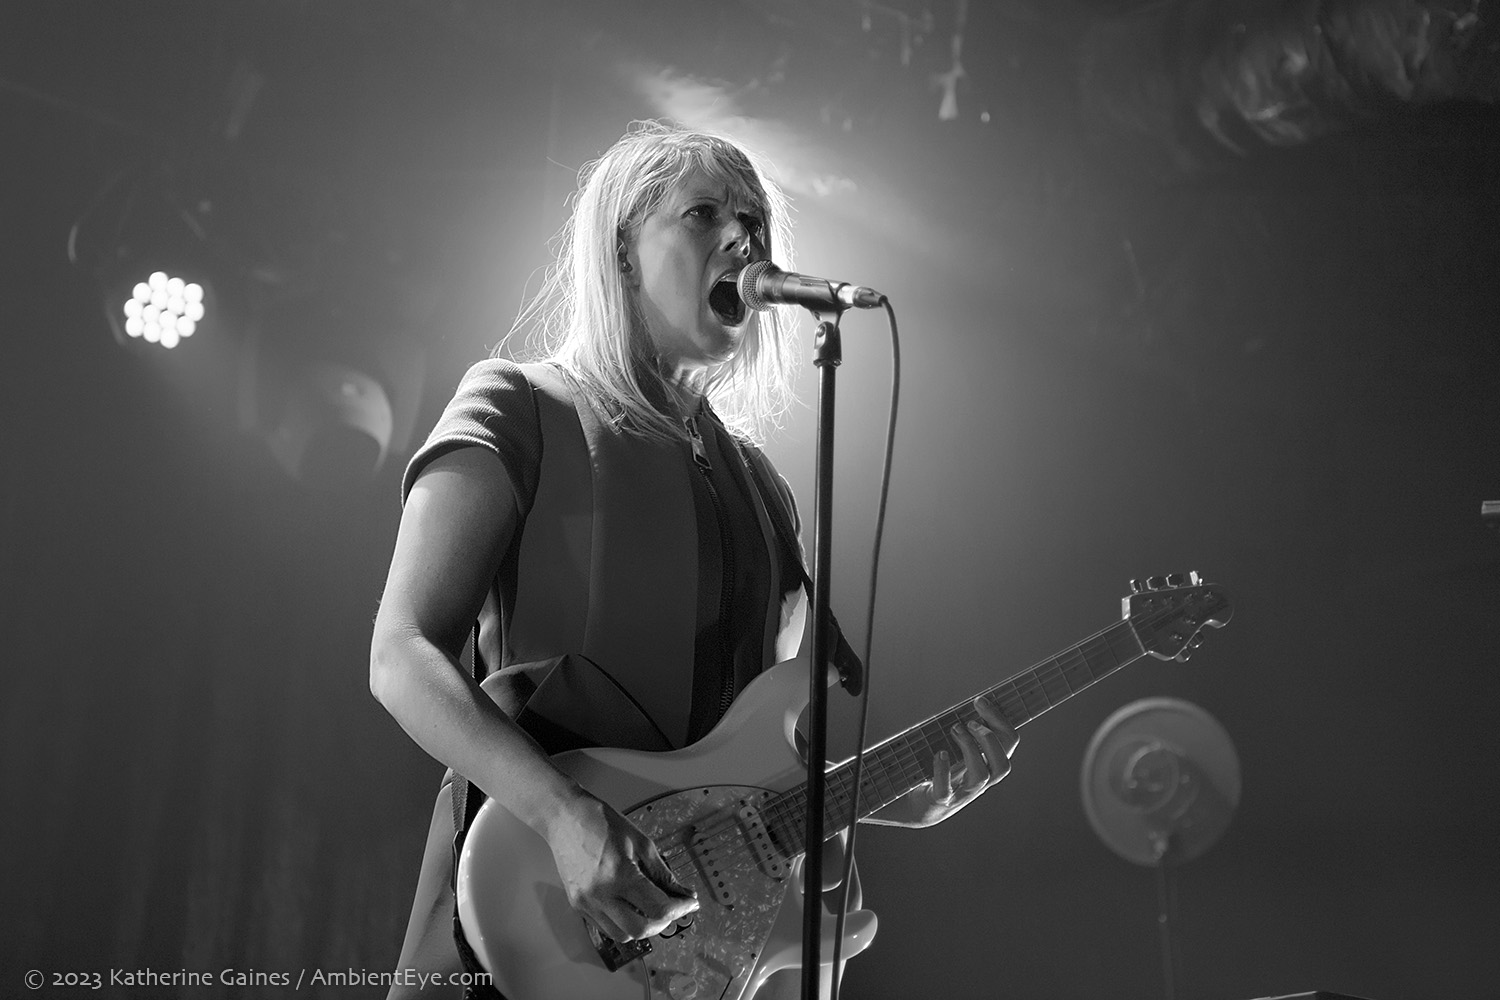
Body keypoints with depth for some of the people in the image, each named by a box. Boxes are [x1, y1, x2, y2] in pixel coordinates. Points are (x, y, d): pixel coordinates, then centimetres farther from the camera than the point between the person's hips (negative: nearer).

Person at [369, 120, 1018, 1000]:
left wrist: (912, 795, 2)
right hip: (534, 913, -5)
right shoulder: (522, 411, -1)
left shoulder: (756, 478, 16)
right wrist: (569, 819, -24)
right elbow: (404, 656, -12)